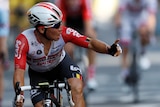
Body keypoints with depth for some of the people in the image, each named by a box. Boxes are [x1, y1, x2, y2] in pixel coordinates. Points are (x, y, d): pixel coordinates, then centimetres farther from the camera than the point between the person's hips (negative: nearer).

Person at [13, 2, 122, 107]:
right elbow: (19, 71, -40)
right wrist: (19, 95, -56)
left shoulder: (64, 33, -30)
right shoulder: (24, 41, -36)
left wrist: (109, 49, -48)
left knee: (77, 89, -26)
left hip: (62, 63, 1)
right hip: (38, 74, -1)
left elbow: (90, 43, -29)